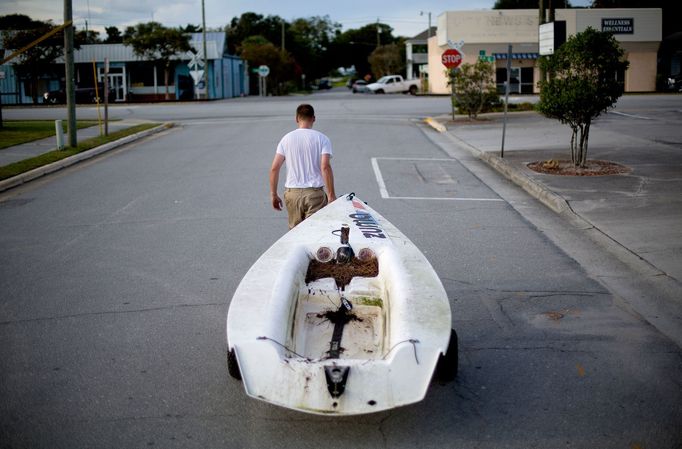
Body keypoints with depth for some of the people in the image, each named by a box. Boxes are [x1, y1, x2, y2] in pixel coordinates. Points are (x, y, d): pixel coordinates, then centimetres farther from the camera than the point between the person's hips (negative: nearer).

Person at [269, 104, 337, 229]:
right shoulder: (322, 139, -2)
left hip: (292, 193, 2)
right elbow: (325, 167, -13)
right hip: (315, 193, -2)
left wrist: (273, 194, 9)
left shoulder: (286, 139, 5)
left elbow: (274, 168, 1)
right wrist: (331, 194, -9)